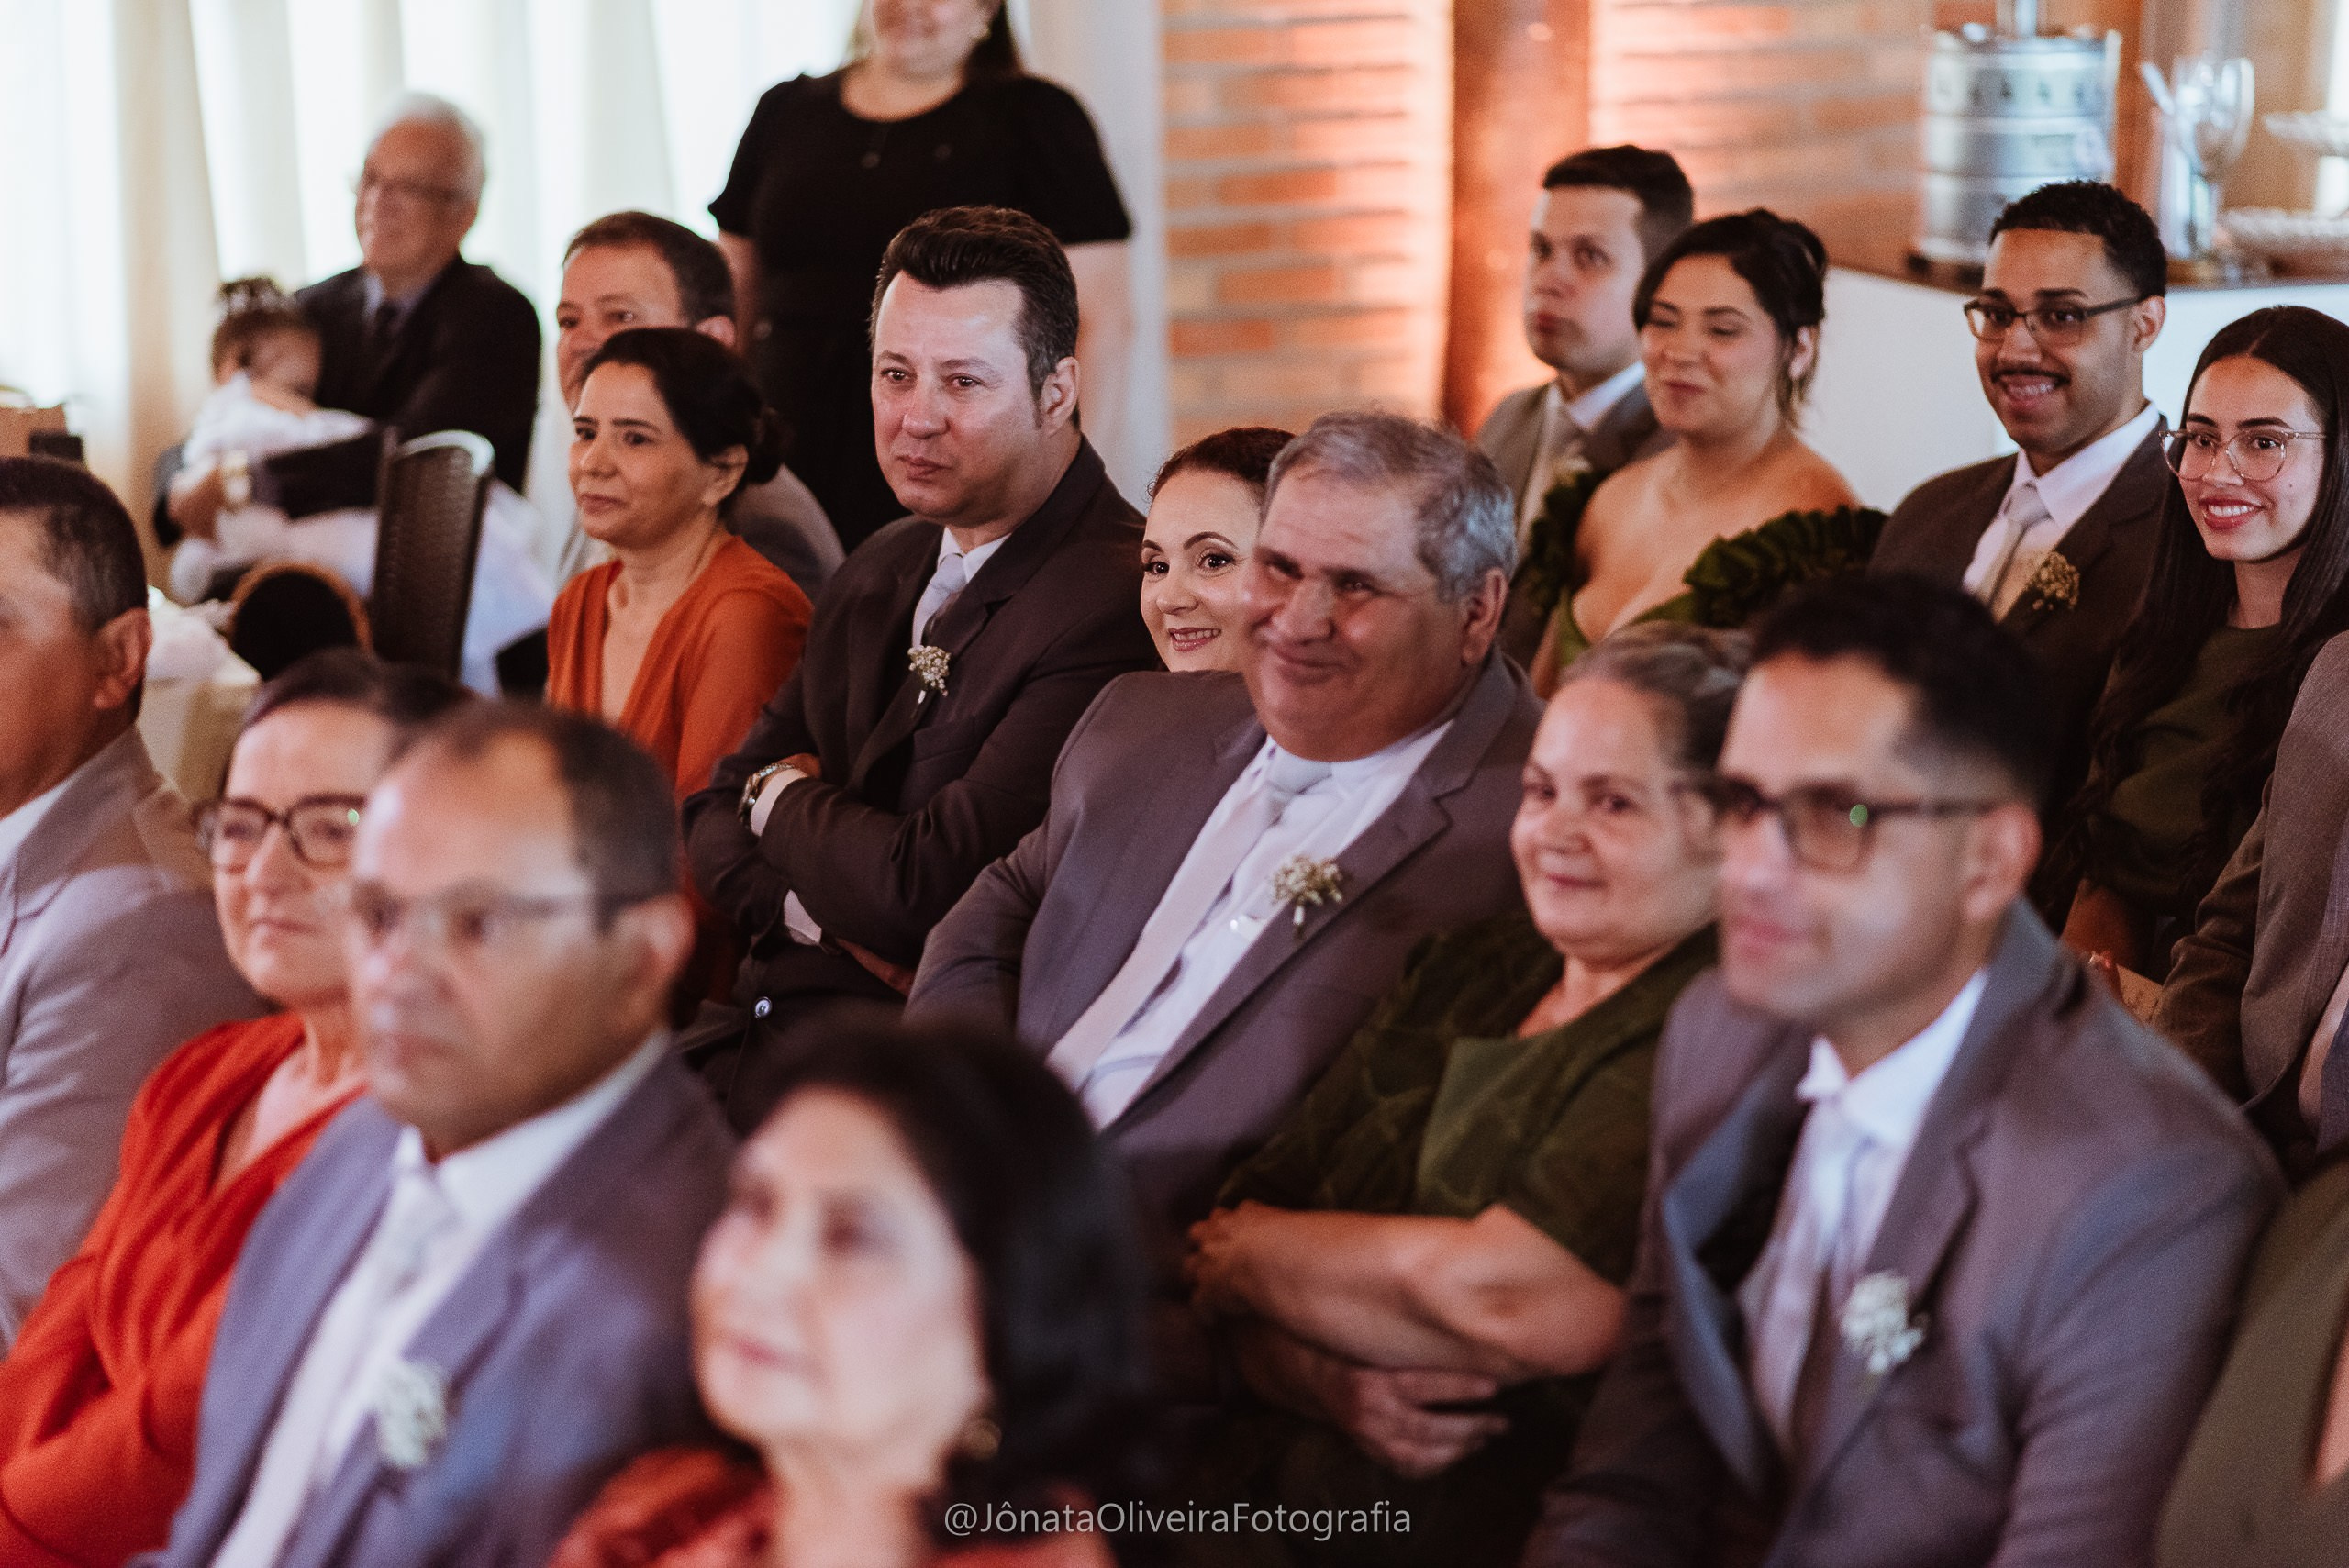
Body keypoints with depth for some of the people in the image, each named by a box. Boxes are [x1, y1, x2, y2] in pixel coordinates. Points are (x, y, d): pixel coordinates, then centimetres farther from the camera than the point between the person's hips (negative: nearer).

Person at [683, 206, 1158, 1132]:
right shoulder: (883, 573, 15)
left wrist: (785, 797, 2)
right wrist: (816, 910, -6)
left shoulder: (1113, 609, -16)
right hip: (769, 1014, 8)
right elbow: (720, 808, 17)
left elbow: (923, 891, -20)